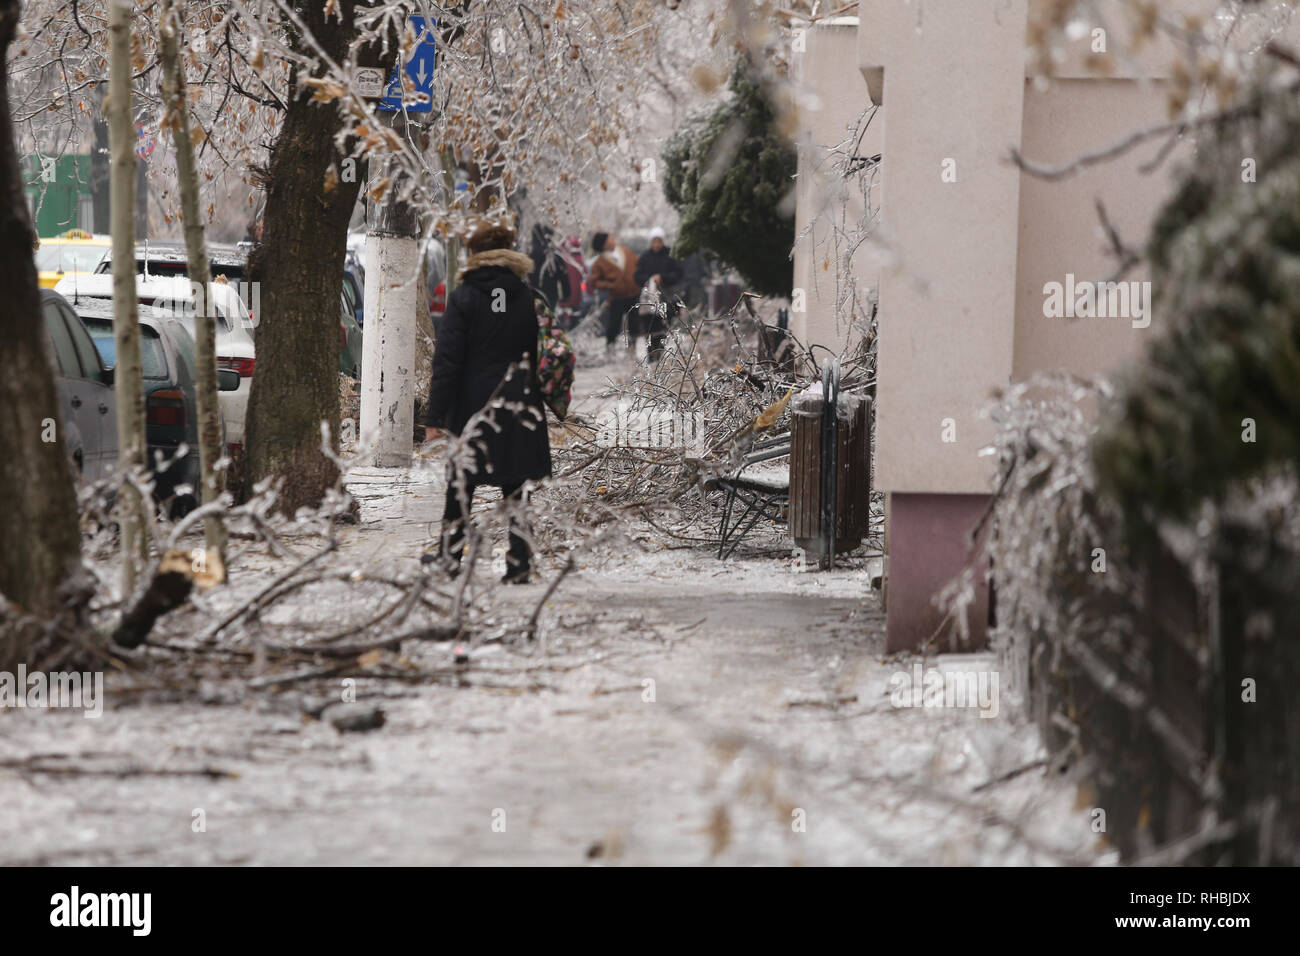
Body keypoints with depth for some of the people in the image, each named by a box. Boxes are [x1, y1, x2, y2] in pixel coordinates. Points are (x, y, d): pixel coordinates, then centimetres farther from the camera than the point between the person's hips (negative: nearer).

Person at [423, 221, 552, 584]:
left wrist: (435, 417, -8)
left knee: (461, 484, 9)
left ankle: (450, 555, 16)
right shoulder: (526, 297, 3)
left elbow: (447, 360, -9)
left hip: (474, 404, -3)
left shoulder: (464, 298, -7)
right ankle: (519, 563, 1)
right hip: (519, 409, 3)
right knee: (514, 488, 5)